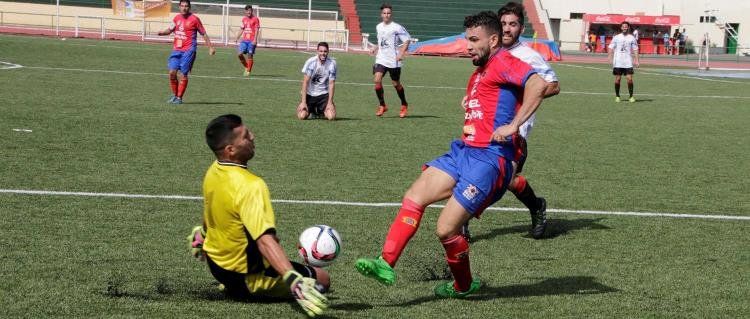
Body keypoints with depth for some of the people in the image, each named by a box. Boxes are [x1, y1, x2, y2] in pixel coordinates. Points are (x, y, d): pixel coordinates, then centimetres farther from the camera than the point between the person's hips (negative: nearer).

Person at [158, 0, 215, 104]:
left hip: (188, 50, -5)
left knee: (184, 73, -6)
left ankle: (179, 98, 3)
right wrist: (162, 32, -10)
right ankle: (174, 95, 13)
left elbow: (204, 34, 2)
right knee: (172, 72, -4)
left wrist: (210, 47, 0)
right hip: (176, 49, 5)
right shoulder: (177, 18, 12)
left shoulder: (194, 19, -3)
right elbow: (170, 29, 12)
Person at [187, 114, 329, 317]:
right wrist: (295, 280, -55)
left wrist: (204, 233, 35)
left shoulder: (213, 171, -8)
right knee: (322, 280, -3)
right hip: (245, 276, -9)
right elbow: (265, 241, -45)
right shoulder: (250, 186, -35)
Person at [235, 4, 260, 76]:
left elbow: (256, 30, -8)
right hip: (244, 40, 5)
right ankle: (246, 67, 15)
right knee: (239, 54, -5)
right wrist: (237, 38, 14)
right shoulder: (244, 19, 14)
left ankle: (248, 71, 6)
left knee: (250, 55, -5)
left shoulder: (255, 19, -3)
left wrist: (255, 40, -18)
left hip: (251, 41, -5)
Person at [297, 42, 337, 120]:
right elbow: (305, 81, -14)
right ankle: (311, 111, 18)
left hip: (323, 94, 1)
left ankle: (320, 111, 18)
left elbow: (331, 84, -7)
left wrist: (330, 103, -13)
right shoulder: (310, 62, -14)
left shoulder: (332, 63, -10)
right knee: (302, 116, -20)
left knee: (331, 116, -19)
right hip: (310, 94, -1)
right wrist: (303, 102, -18)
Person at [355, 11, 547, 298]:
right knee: (414, 196, -8)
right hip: (463, 152, 9)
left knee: (445, 230, -8)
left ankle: (463, 285, 17)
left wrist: (513, 125, -25)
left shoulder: (502, 63, -8)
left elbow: (538, 84, -25)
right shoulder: (479, 73, 22)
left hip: (489, 159, -9)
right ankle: (386, 264, -12)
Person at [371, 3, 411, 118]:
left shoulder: (397, 27, -9)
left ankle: (404, 105, 30)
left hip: (393, 61, -4)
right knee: (377, 80, -14)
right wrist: (375, 48, 10)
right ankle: (382, 106, -1)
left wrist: (401, 53, -16)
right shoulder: (378, 27, 9)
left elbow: (407, 40, -7)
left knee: (396, 84, 7)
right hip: (381, 59, 4)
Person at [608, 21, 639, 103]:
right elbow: (611, 48, 6)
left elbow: (635, 50, 7)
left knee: (630, 79, -8)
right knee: (617, 79, 2)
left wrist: (636, 60, -2)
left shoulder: (632, 38, 6)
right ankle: (617, 96, 13)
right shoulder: (616, 37, 6)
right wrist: (610, 59, -6)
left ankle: (631, 96, 0)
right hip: (617, 62, 0)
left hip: (628, 62, 0)